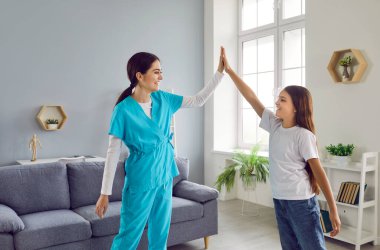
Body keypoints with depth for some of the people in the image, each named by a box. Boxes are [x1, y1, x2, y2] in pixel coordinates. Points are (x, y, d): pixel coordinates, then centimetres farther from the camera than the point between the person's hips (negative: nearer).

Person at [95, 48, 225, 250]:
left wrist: (220, 71, -1)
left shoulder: (163, 99, 1)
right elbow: (113, 152, -12)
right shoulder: (123, 109, -15)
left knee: (160, 233, 17)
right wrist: (105, 193, -11)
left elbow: (198, 100, 6)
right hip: (141, 180, -6)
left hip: (164, 176, 6)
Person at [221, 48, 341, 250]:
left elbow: (318, 171, -13)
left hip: (301, 203, -6)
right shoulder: (274, 125, 3)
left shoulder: (303, 135, -13)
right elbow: (252, 98, 3)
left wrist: (333, 211, -13)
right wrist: (229, 70, 4)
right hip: (280, 201, 7)